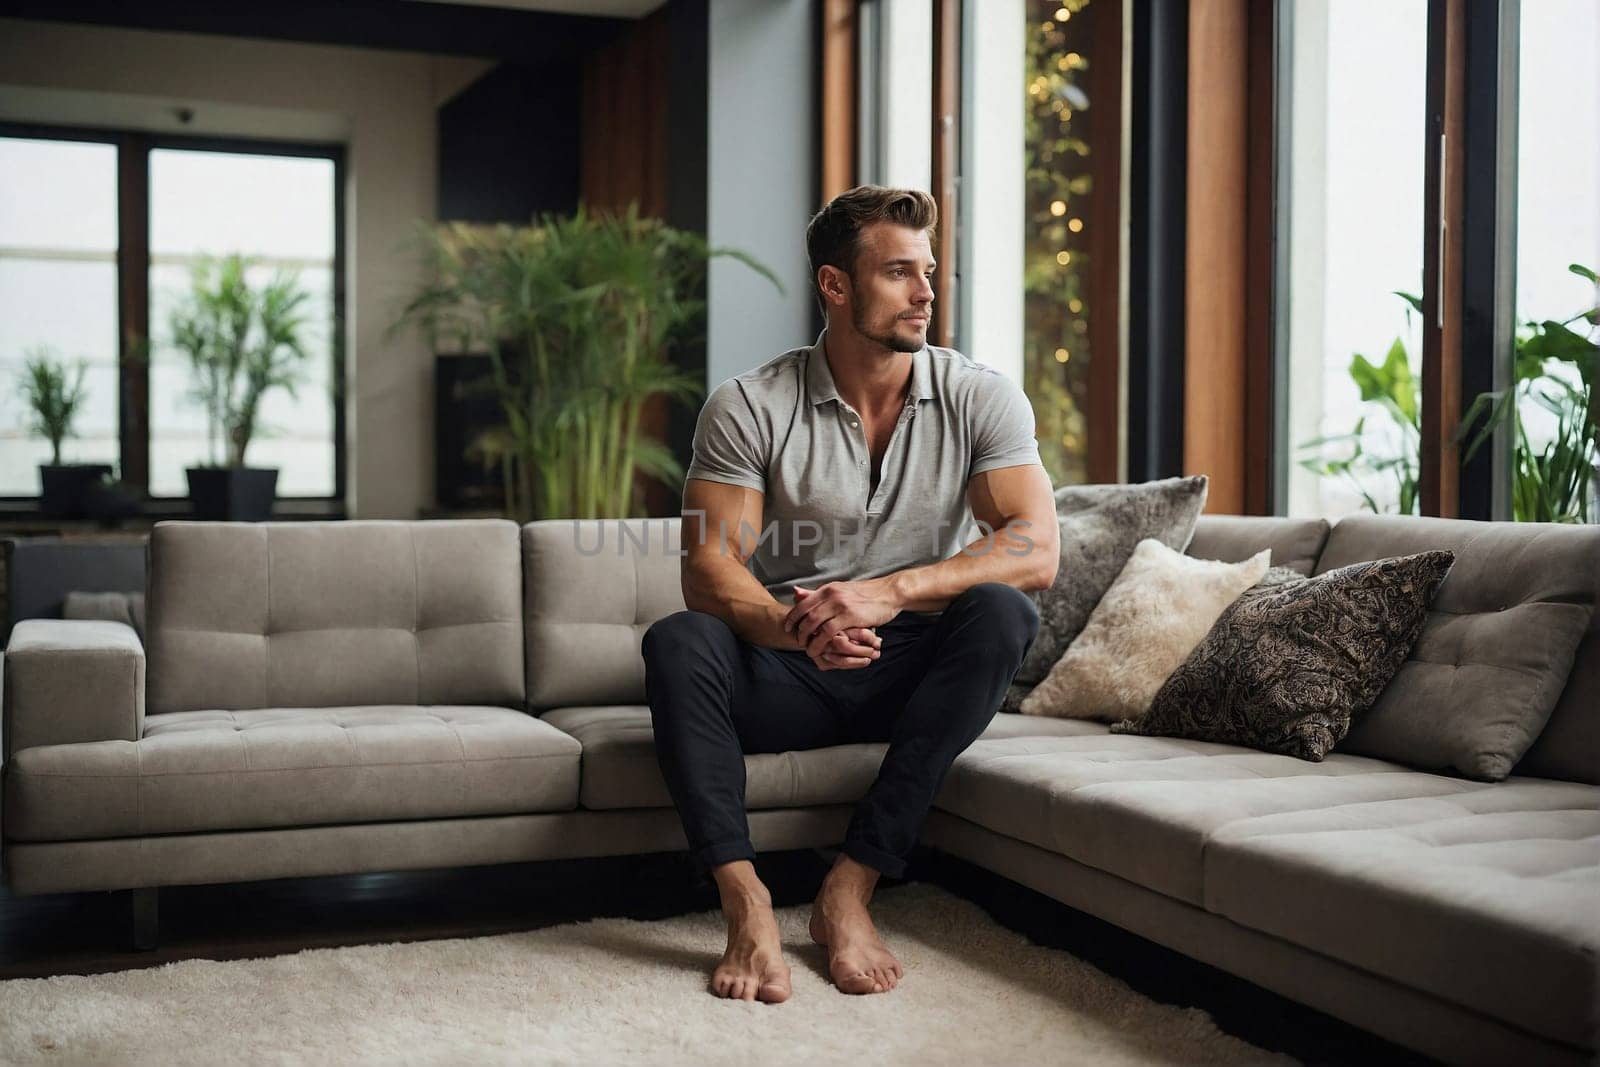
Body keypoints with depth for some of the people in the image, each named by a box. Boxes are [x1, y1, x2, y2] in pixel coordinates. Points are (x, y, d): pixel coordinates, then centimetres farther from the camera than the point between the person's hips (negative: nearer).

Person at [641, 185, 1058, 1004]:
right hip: (787, 671, 0)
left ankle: (849, 889, -29)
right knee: (676, 642, -28)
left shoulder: (979, 397, -4)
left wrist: (890, 591, -30)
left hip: (915, 669, 1)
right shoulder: (748, 406, -5)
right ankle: (746, 905, -34)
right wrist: (793, 627, -35)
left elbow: (1037, 550, -15)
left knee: (1002, 612, -30)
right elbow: (708, 566, -13)